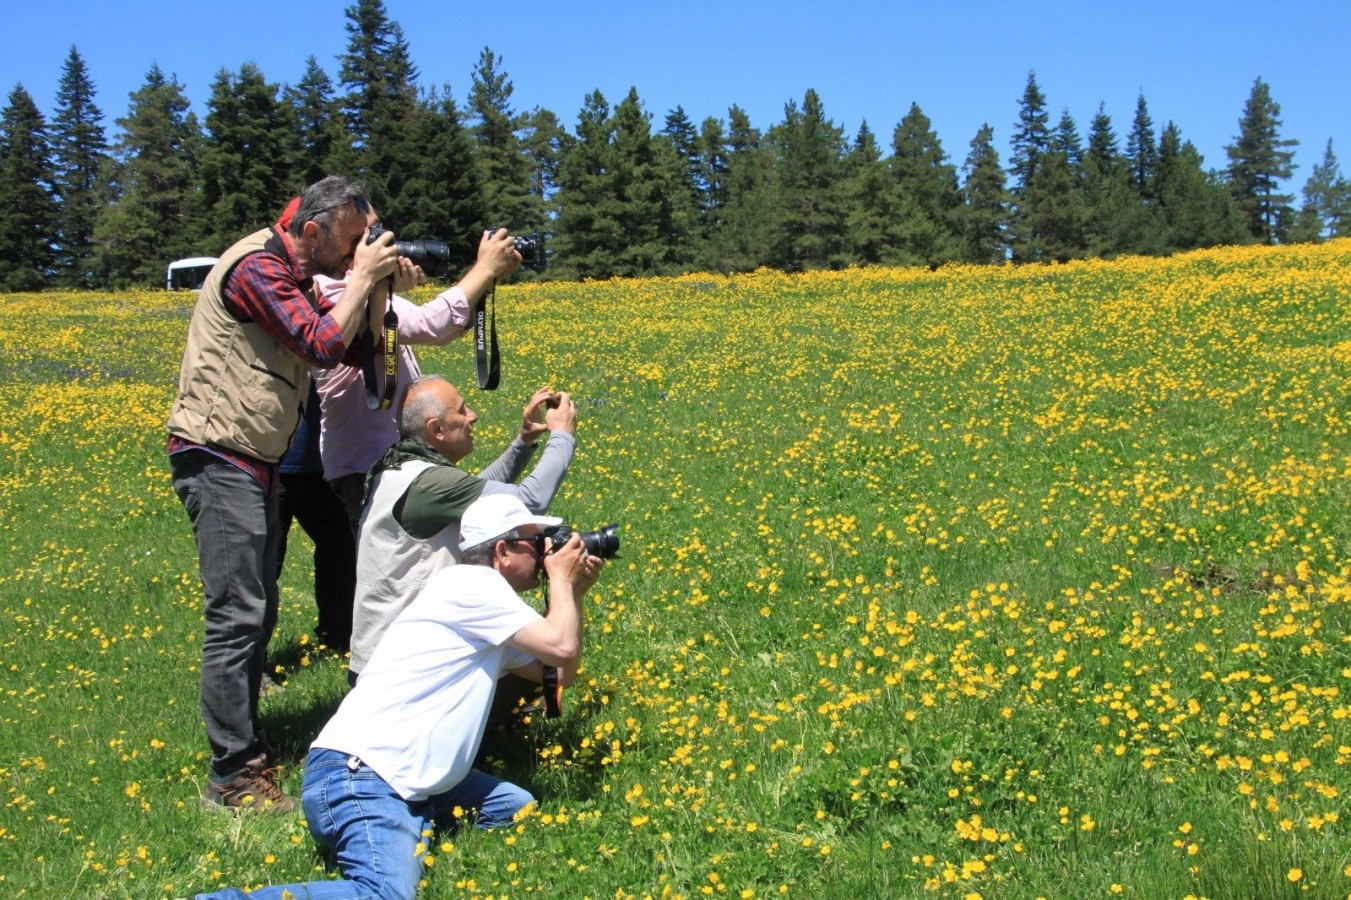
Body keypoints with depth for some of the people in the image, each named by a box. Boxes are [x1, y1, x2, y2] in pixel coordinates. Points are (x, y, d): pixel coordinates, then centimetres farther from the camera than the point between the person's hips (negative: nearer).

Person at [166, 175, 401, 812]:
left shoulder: (295, 278, 16)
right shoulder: (257, 268, -15)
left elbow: (352, 347, 12)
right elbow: (324, 347, -21)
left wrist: (380, 285, -1)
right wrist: (363, 277, -12)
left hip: (252, 462, 10)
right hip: (219, 459, -10)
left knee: (257, 610, 14)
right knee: (238, 614, -11)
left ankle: (240, 743, 25)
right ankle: (233, 777, -7)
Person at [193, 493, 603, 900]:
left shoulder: (490, 609, 20)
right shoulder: (471, 582, -9)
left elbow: (560, 673, 23)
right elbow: (562, 648, -13)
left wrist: (575, 592, 18)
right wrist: (561, 579, 4)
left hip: (414, 781, 11)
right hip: (355, 774, -11)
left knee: (520, 807, 15)